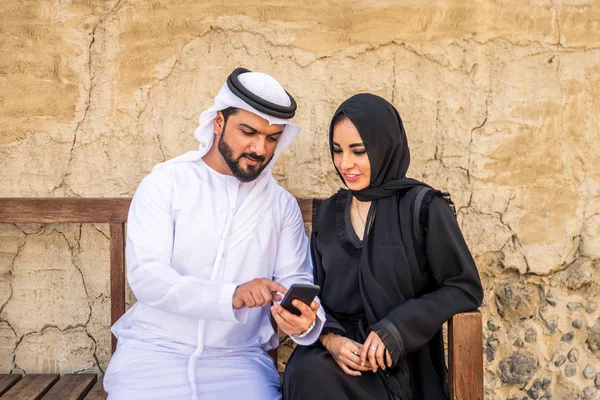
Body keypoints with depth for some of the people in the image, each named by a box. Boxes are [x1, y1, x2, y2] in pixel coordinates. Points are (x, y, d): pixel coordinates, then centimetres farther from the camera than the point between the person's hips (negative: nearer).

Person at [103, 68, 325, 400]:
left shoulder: (283, 204, 7)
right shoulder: (163, 184, -3)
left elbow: (296, 280, 1)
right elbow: (146, 275, -14)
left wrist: (306, 318, -24)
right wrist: (231, 296, -29)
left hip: (240, 357, 2)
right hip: (155, 349, -1)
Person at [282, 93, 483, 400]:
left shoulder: (423, 206, -3)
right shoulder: (330, 211, 10)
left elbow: (466, 288, -5)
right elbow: (315, 292, 11)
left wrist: (394, 329, -16)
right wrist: (330, 338, -10)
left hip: (398, 361, -3)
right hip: (336, 349, 3)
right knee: (307, 375, -31)